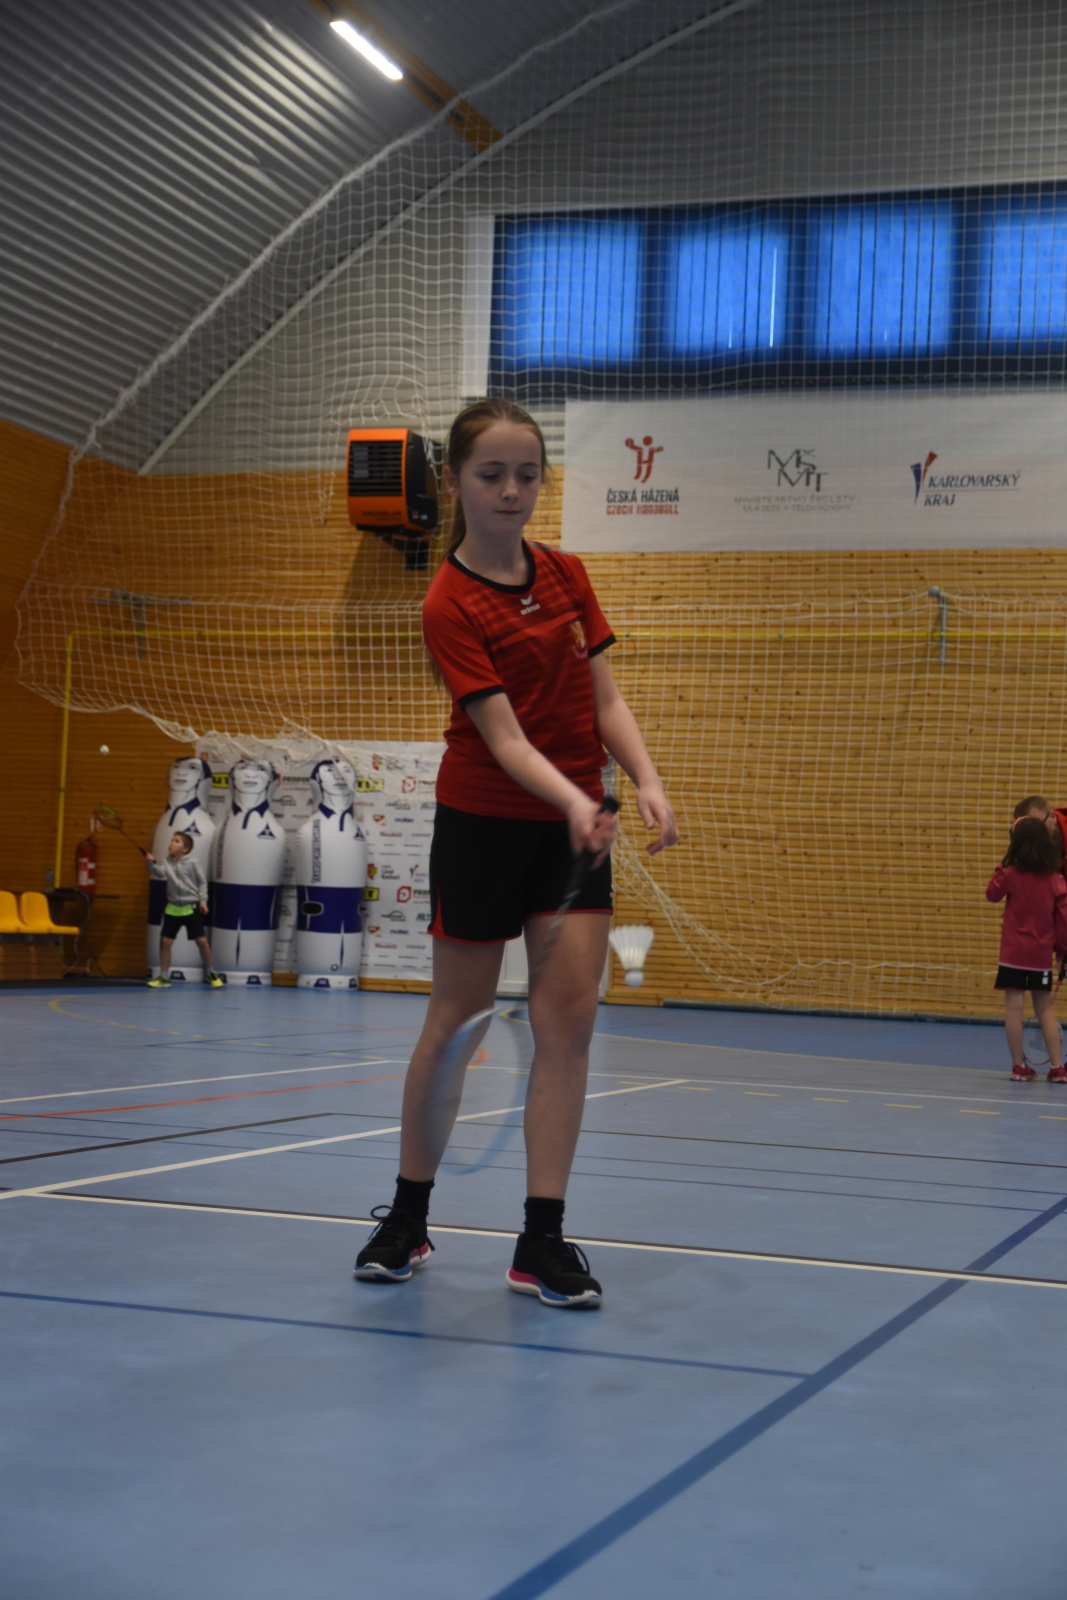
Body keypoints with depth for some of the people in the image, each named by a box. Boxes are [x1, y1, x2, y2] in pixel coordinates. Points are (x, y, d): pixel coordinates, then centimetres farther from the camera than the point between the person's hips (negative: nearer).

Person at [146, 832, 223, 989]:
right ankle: (164, 977, 8)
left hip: (191, 908, -3)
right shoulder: (168, 863, 1)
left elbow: (202, 882, -1)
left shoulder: (192, 863, -6)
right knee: (165, 941, -1)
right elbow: (159, 872, -17)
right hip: (173, 908, 3)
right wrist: (152, 863, -34)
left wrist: (203, 901, -7)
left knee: (201, 940, -2)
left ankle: (210, 973, 17)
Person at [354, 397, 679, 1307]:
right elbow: (503, 735, -21)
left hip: (574, 824, 4)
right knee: (458, 1017, 5)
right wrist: (573, 801, -37)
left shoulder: (567, 575, 6)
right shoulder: (451, 604, -12)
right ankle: (408, 1218, 23)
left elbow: (605, 696, 4)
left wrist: (647, 781, -12)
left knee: (569, 1015, -4)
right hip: (484, 822, -4)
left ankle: (543, 1242, 1)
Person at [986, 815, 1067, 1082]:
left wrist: (1000, 870, 10)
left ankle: (1019, 1066, 1)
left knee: (1014, 1007, 0)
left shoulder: (1011, 875, -9)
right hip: (1042, 954, 3)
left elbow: (992, 894, 8)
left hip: (1014, 952, -3)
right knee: (1045, 1009, 12)